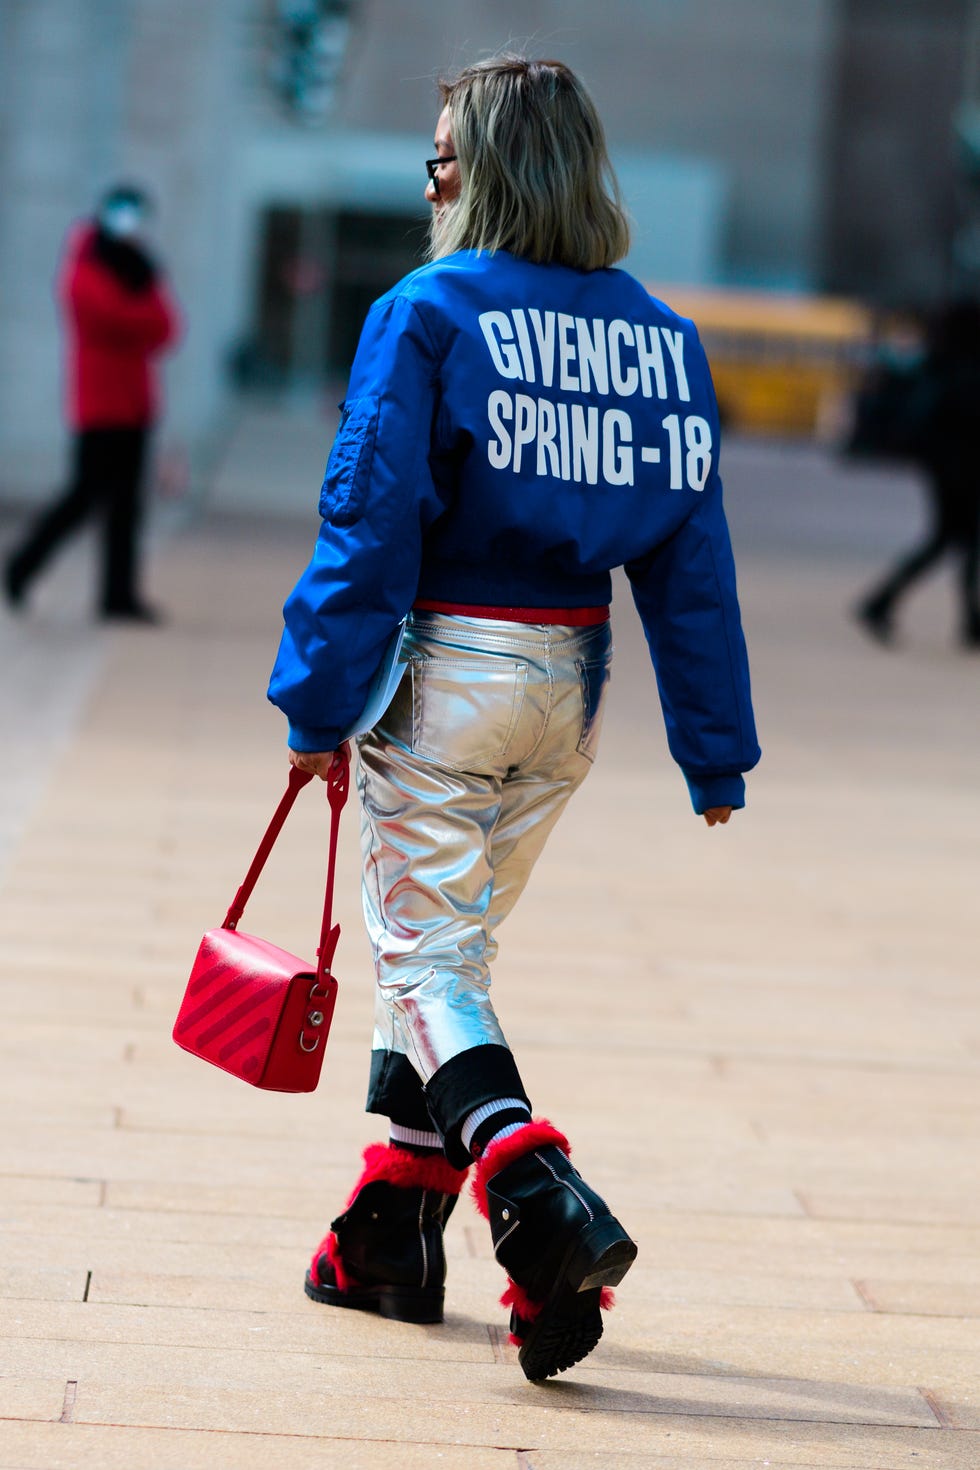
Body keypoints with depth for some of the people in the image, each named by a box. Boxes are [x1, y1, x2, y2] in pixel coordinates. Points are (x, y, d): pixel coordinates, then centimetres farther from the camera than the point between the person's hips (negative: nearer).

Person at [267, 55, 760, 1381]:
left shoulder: (430, 313, -10)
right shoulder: (659, 336, 5)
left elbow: (371, 523, -14)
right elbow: (692, 558, 5)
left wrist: (320, 701, -10)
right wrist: (716, 753, 8)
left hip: (442, 672, -6)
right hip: (571, 682, 6)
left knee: (426, 958, -2)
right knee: (448, 946, 19)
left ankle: (547, 1206, -23)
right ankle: (394, 1235, 26)